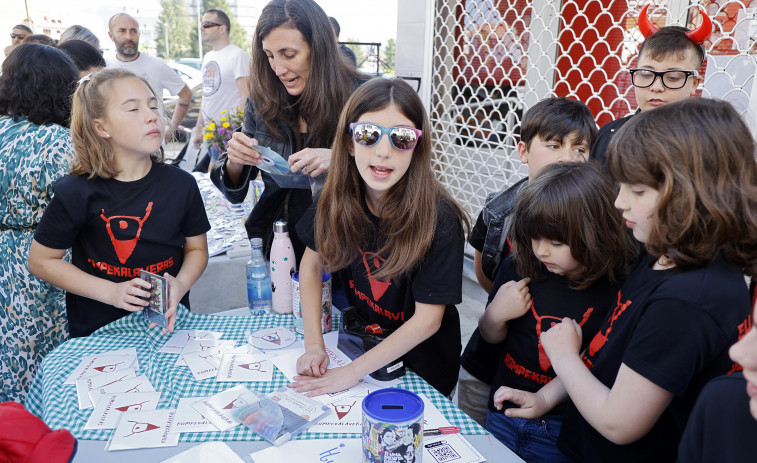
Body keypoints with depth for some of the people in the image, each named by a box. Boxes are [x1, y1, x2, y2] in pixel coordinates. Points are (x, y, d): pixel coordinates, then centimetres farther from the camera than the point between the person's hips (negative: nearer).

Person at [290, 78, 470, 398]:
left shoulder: (439, 219, -27)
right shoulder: (339, 197, -15)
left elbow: (427, 320, -23)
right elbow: (313, 262, -2)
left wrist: (352, 372, -22)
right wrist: (313, 344, -10)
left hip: (421, 367, -3)